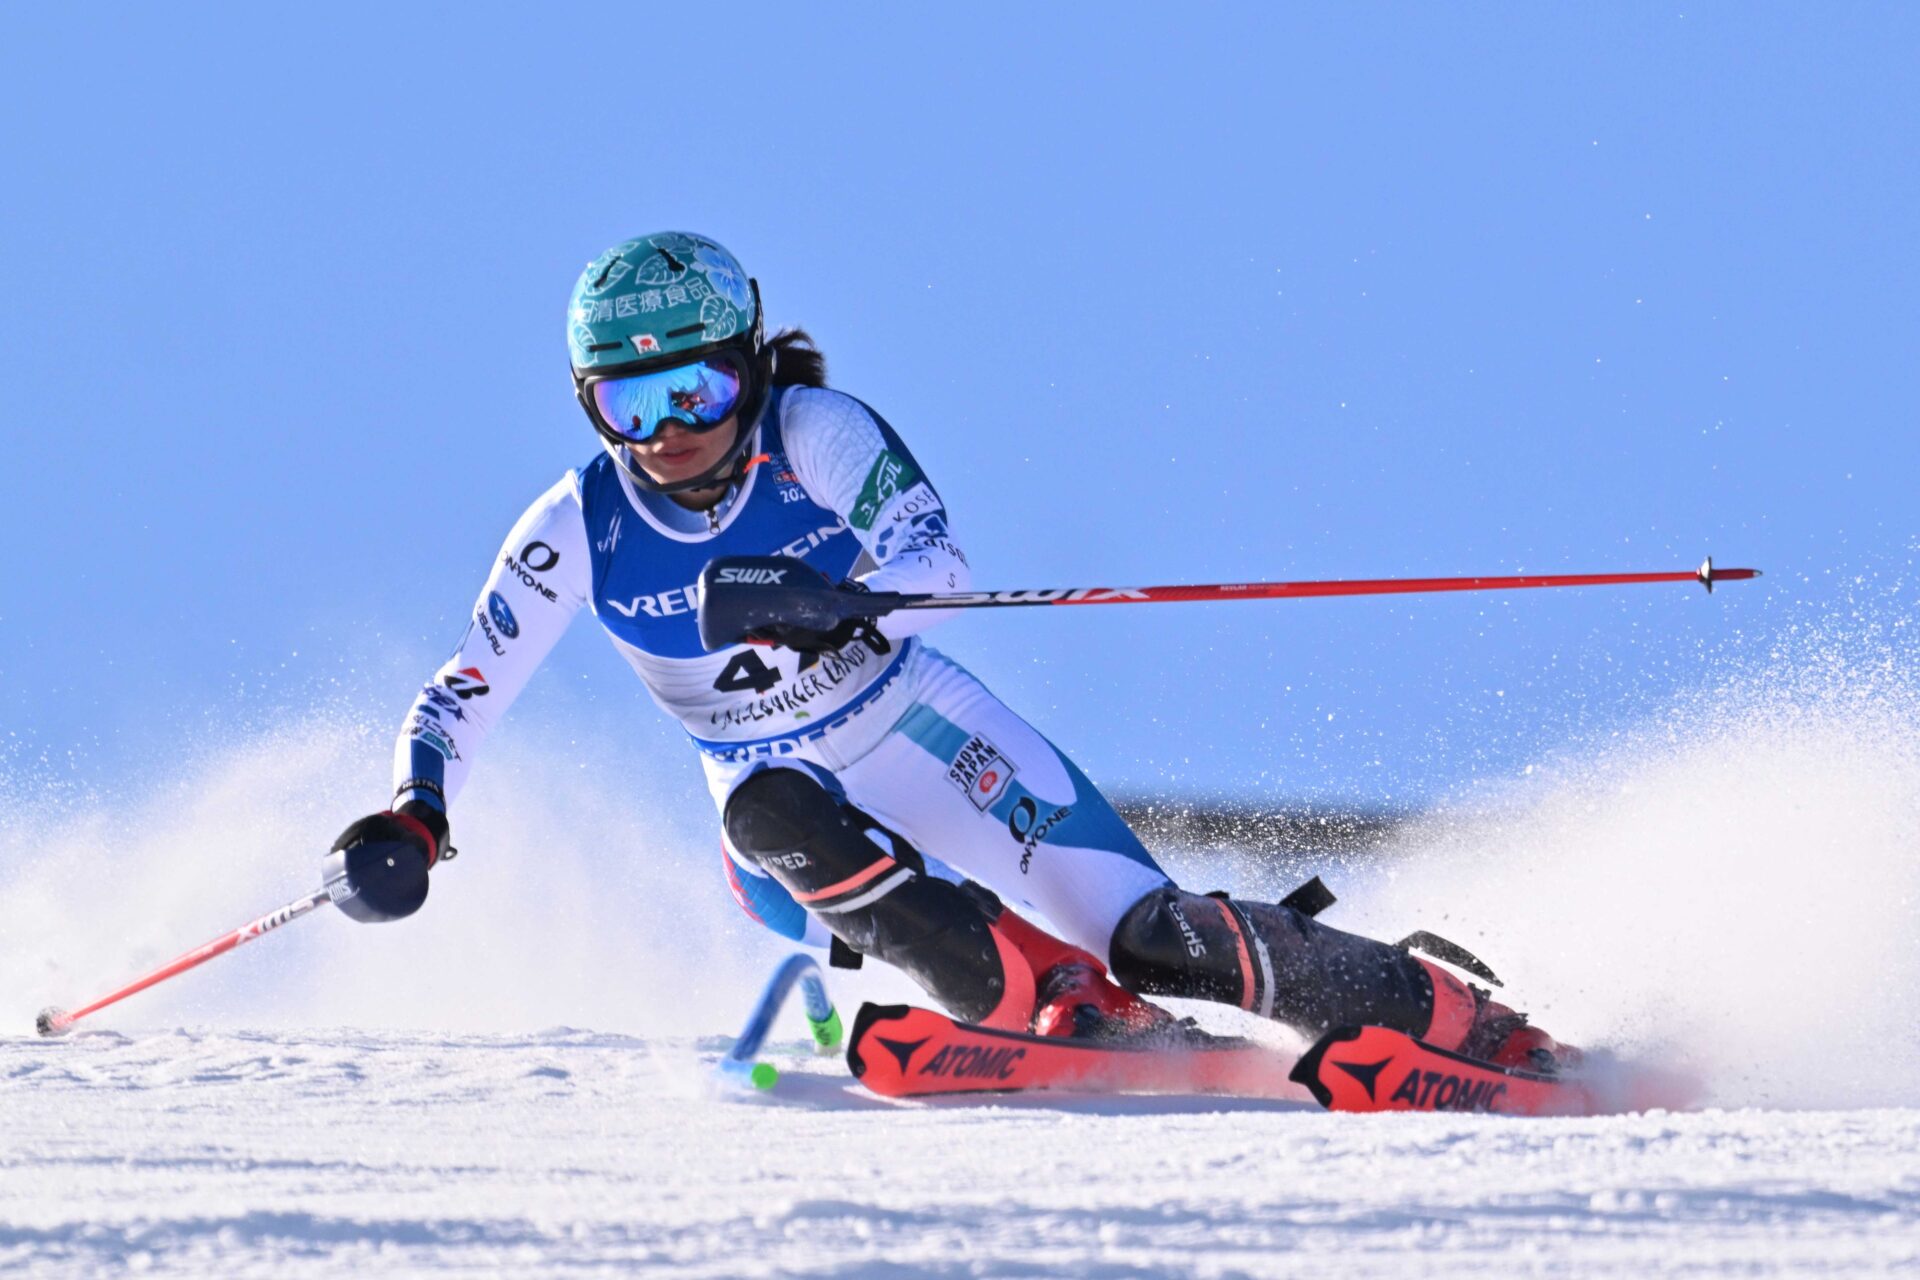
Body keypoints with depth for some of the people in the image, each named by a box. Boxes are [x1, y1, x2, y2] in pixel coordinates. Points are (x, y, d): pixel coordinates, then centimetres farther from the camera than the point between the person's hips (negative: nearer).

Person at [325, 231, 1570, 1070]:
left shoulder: (814, 434, -18)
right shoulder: (577, 533, -12)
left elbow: (939, 564, -31)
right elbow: (463, 696, -8)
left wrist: (836, 605, -52)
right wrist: (413, 815, -26)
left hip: (932, 738, -2)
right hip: (790, 819, 2)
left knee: (1154, 937, -17)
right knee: (773, 816, -35)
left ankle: (1485, 1036, -5)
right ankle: (1073, 1012, -29)